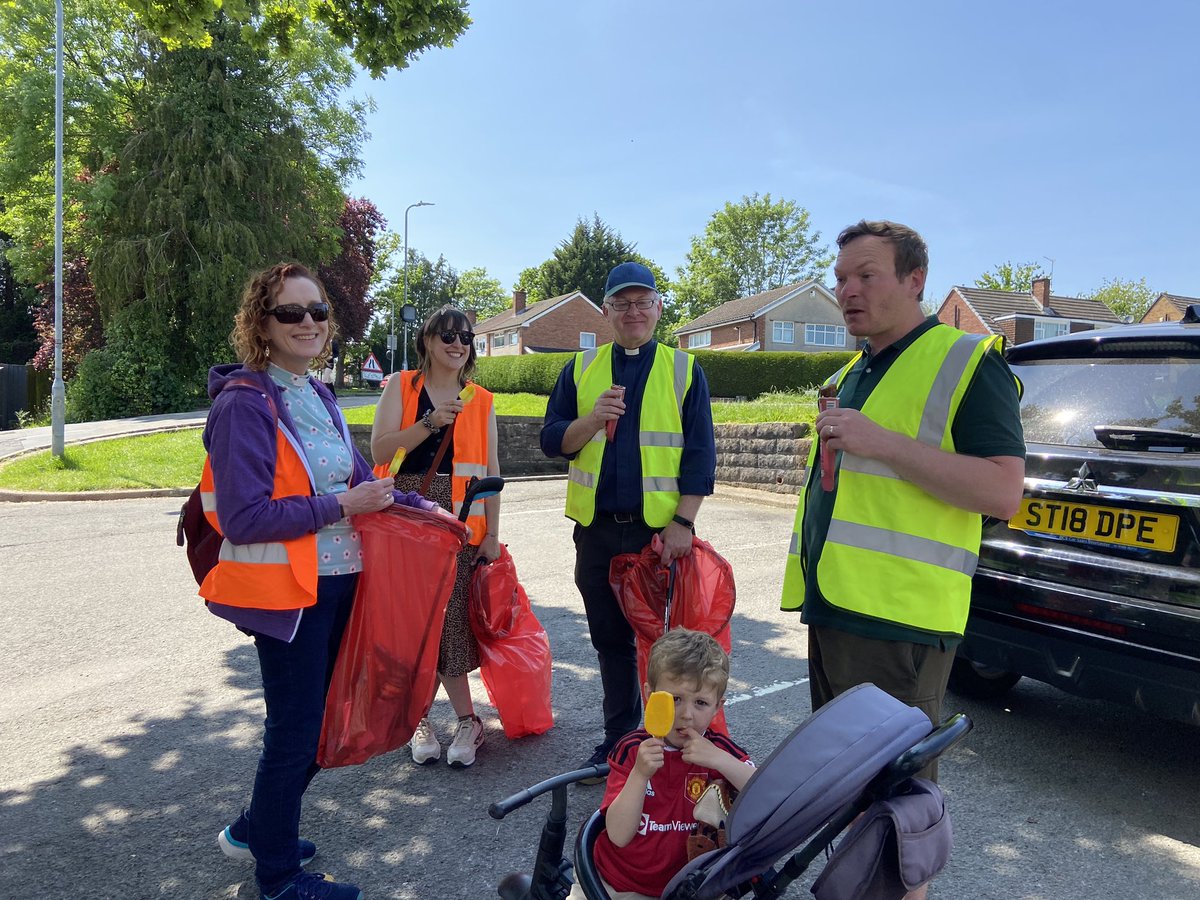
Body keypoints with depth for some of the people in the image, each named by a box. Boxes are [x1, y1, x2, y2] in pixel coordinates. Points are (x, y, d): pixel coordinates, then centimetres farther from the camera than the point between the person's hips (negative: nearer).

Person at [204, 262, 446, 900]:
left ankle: (257, 829, 43)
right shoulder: (245, 403, -16)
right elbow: (241, 518, -22)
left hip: (335, 584, 8)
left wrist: (417, 506, 7)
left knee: (316, 719, 21)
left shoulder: (318, 397, 9)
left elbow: (355, 479, 16)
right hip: (286, 590, -8)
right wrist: (340, 506, -20)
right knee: (295, 728, 6)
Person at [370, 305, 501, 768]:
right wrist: (430, 423, -17)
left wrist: (492, 533, 0)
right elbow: (379, 451, -5)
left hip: (460, 522, 0)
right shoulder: (402, 386, 5)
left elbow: (491, 471, 6)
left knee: (450, 617, -2)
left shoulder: (480, 401, 9)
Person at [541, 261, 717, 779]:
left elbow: (699, 453, -1)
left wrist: (683, 522, -11)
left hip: (660, 530, -3)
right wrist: (593, 419, -14)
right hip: (596, 527, 3)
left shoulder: (683, 370, 3)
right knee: (609, 638, 13)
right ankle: (618, 736, 28)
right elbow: (552, 441, 5)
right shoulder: (580, 369, 9)